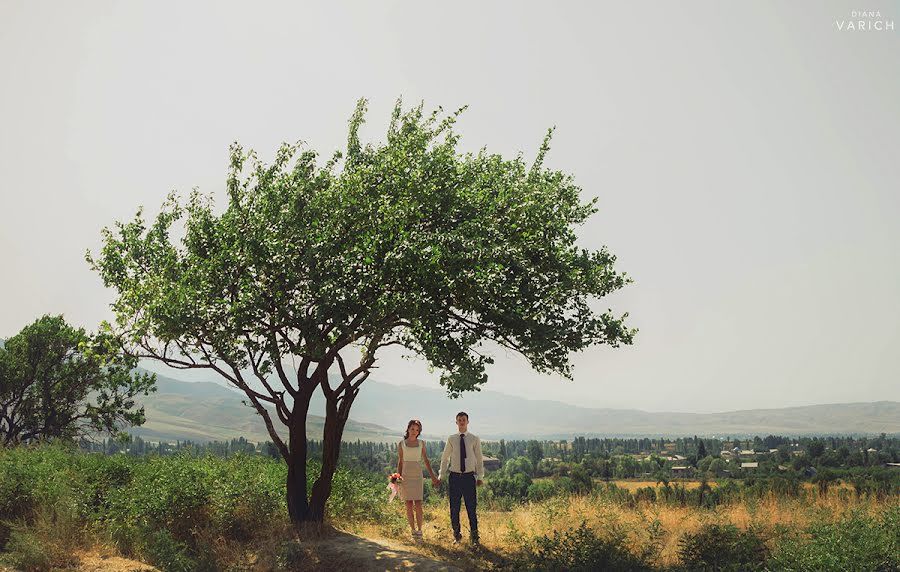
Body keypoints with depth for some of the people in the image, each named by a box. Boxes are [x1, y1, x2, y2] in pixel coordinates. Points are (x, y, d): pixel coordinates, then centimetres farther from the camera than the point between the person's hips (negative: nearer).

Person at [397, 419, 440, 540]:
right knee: (409, 506, 1)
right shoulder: (401, 444, 4)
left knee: (418, 505, -8)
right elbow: (400, 462, 7)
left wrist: (432, 476, 5)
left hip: (418, 476, 0)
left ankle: (419, 530, 2)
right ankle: (413, 531, 11)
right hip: (406, 476, 0)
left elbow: (426, 461, 9)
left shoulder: (421, 443, 6)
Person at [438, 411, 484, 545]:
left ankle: (474, 536, 15)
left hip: (469, 476, -1)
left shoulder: (474, 439, 2)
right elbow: (445, 458, 11)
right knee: (454, 508, 6)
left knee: (471, 507, 2)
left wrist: (480, 477, -1)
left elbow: (479, 459, 5)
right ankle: (457, 535, 21)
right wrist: (441, 476, 6)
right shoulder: (451, 439, 5)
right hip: (455, 477, 1)